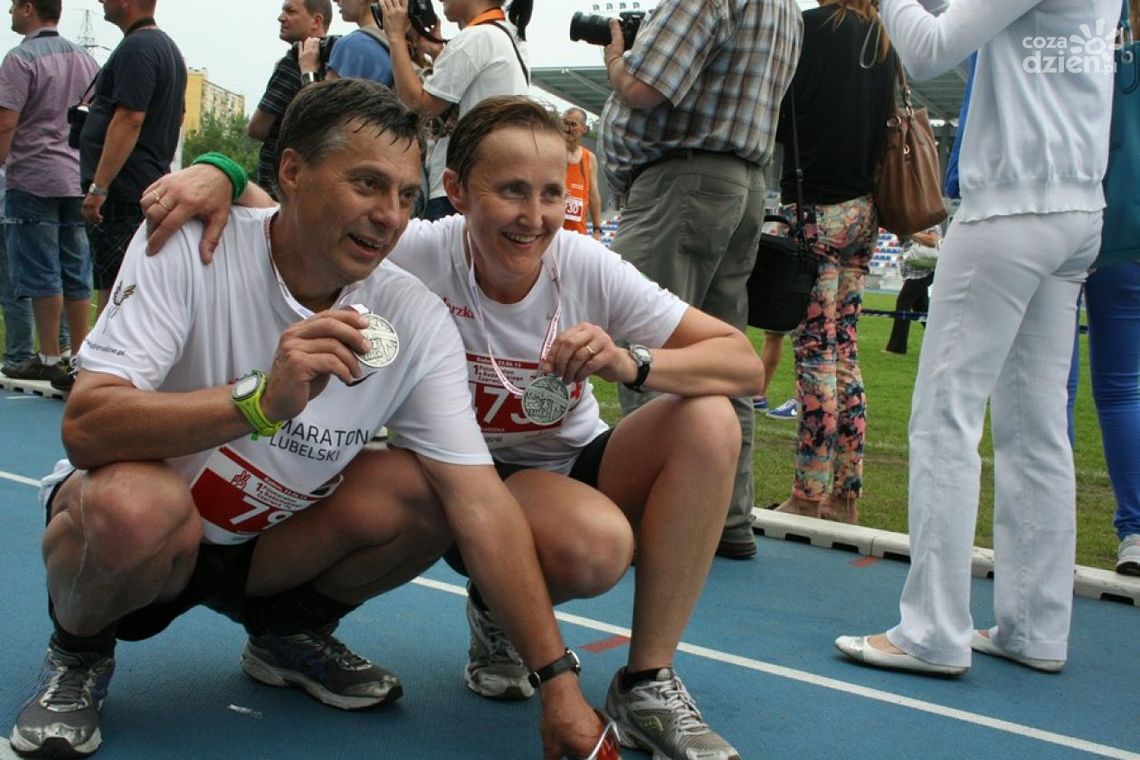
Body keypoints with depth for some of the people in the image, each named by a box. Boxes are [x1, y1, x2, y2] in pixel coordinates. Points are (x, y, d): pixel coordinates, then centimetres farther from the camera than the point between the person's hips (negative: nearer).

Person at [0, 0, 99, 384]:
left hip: (33, 181, -6)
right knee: (76, 274, 8)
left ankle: (50, 358, 1)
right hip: (78, 179, 6)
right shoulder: (84, 58, 13)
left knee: (41, 274, -2)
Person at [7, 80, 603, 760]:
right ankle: (80, 652, -1)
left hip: (272, 541, 4)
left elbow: (481, 503, -17)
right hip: (127, 534, -3)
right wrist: (263, 400, -46)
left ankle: (291, 632, 9)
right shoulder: (187, 249, -22)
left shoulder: (417, 319, -14)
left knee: (425, 488, -20)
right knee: (134, 498, -37)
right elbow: (86, 427, -31)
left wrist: (558, 680, -22)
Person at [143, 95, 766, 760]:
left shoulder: (588, 267, -16)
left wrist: (631, 363, -37)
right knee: (595, 545, -36)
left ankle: (648, 683, -15)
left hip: (580, 467, 4)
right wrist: (216, 172, -38)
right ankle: (498, 610, 3)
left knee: (709, 420, -24)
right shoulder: (418, 256, -21)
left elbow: (746, 364, -18)